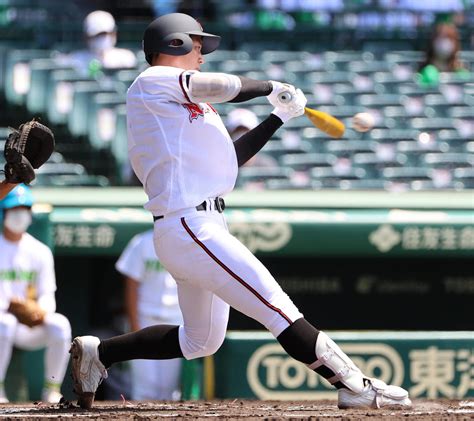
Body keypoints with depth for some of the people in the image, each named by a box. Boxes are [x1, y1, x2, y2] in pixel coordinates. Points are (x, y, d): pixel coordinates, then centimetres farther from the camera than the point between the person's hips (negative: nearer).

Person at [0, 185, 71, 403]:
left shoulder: (40, 251, 9)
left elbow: (47, 294, 5)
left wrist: (41, 309, -20)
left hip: (28, 327, 3)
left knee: (60, 324, -26)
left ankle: (52, 389, -15)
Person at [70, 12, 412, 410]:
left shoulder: (181, 105, 23)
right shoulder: (153, 80, -5)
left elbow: (230, 158, 23)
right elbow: (226, 86, -16)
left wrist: (279, 117, 21)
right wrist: (273, 87, 3)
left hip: (197, 227, 11)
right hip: (190, 228, -11)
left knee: (201, 340, 21)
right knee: (276, 306, -16)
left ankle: (97, 353, 27)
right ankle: (355, 386, -21)